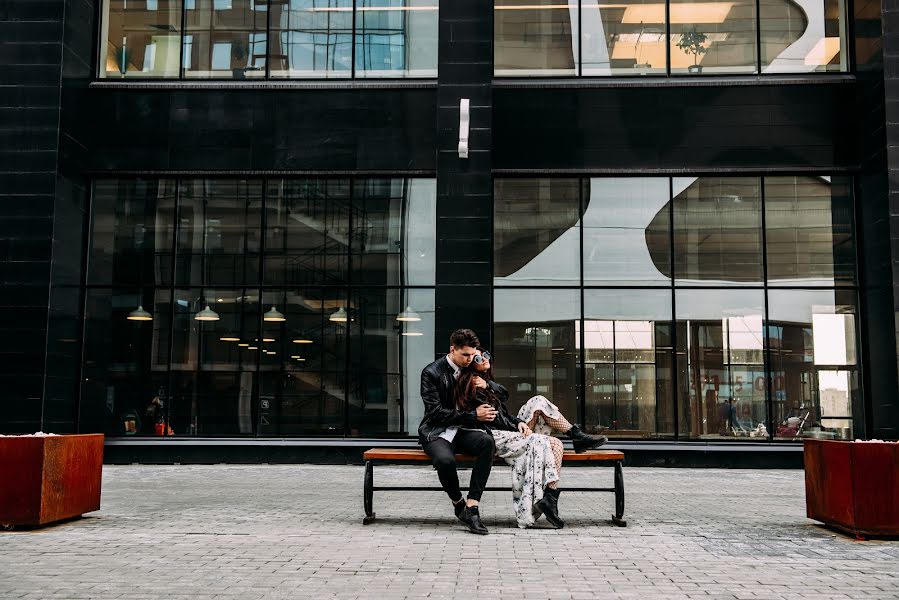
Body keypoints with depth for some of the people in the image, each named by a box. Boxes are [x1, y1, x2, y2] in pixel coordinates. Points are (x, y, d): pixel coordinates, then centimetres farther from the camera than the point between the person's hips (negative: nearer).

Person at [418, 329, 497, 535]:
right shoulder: (432, 372, -5)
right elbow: (435, 412, -13)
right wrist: (473, 415, -16)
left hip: (463, 431, 4)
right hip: (437, 432, -4)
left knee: (487, 441, -32)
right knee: (445, 460, -39)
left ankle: (472, 506, -32)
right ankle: (458, 503, -7)